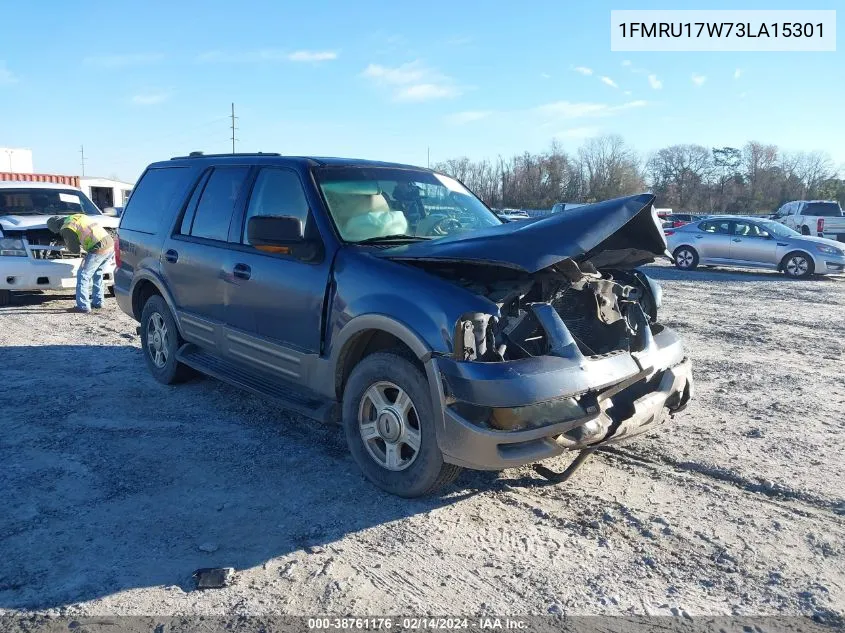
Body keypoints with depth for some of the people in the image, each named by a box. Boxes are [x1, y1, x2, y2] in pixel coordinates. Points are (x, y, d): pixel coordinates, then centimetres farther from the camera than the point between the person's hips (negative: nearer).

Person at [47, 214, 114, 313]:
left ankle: (83, 306, 4)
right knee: (97, 274, 23)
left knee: (83, 275, 3)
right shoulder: (79, 216, 22)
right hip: (111, 245, 8)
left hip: (99, 249, -8)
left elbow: (74, 249, 4)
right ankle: (97, 302, 28)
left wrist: (65, 242, 21)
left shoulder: (66, 228, -2)